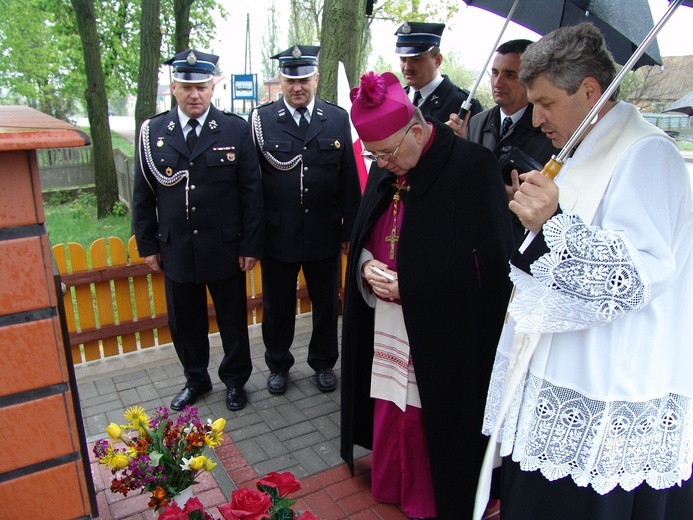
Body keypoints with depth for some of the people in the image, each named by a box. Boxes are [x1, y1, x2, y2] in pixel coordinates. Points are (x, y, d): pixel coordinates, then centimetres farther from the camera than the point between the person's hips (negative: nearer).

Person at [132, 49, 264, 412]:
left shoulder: (236, 130, -4)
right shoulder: (152, 132, 2)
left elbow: (252, 192, -4)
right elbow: (143, 195, 6)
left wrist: (251, 244, -7)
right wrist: (147, 245, 4)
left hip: (225, 249, -2)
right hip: (176, 250, 2)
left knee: (233, 320, 12)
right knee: (184, 322, 15)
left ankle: (235, 380, 33)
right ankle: (195, 380, 37)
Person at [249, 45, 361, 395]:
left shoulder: (337, 119, 1)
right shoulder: (261, 120, -3)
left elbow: (349, 179, 1)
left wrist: (350, 228, 0)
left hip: (325, 232, 1)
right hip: (277, 233, -1)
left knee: (326, 303, 15)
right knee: (277, 305, 14)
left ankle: (323, 363, 36)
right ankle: (278, 364, 35)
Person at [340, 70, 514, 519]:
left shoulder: (472, 167, -15)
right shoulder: (386, 171, 5)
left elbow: (491, 263, -15)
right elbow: (363, 238, 15)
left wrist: (410, 286, -18)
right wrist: (367, 265, -8)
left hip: (442, 331, -6)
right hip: (386, 325, 6)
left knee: (432, 413, 7)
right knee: (389, 407, 15)